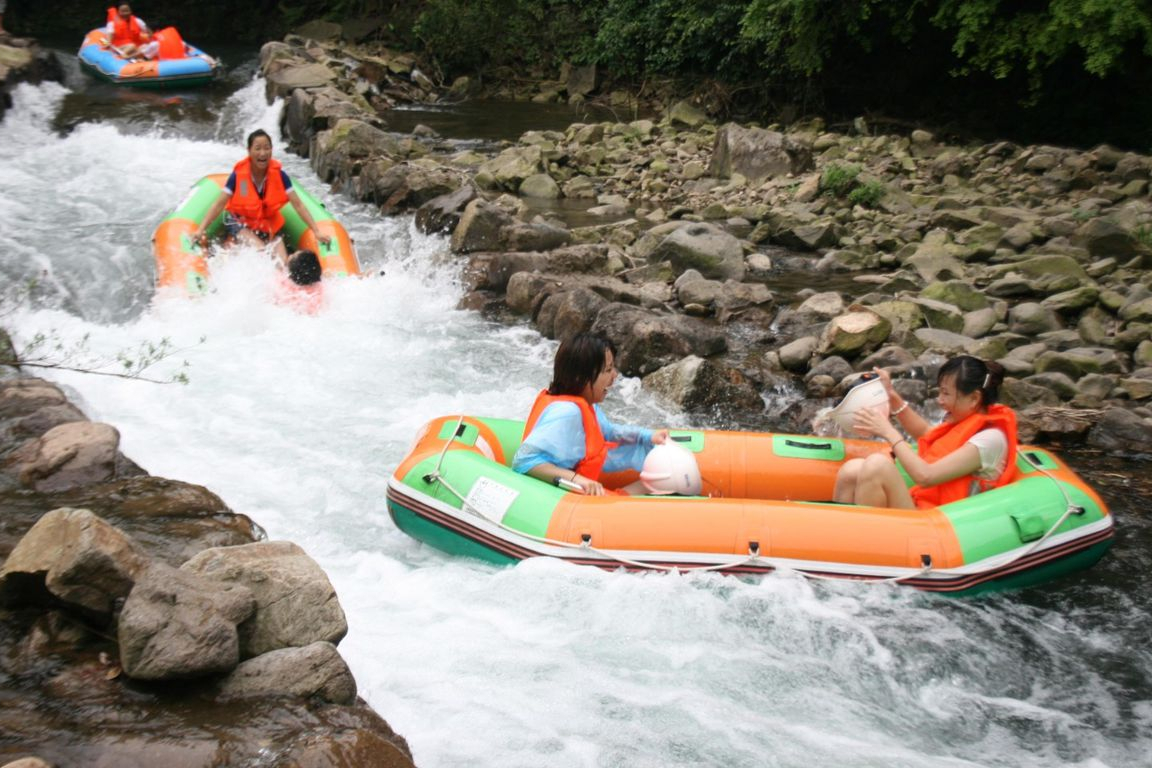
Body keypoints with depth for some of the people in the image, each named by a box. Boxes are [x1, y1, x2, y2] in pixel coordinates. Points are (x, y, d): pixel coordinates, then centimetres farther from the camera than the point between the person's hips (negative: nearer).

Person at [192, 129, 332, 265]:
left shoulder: (279, 175, -13)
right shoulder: (238, 175, -17)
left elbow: (298, 205, -11)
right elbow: (219, 205, -16)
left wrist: (317, 232, -17)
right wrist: (201, 230, -26)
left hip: (269, 224, 2)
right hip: (241, 223, -2)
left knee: (283, 264, -15)